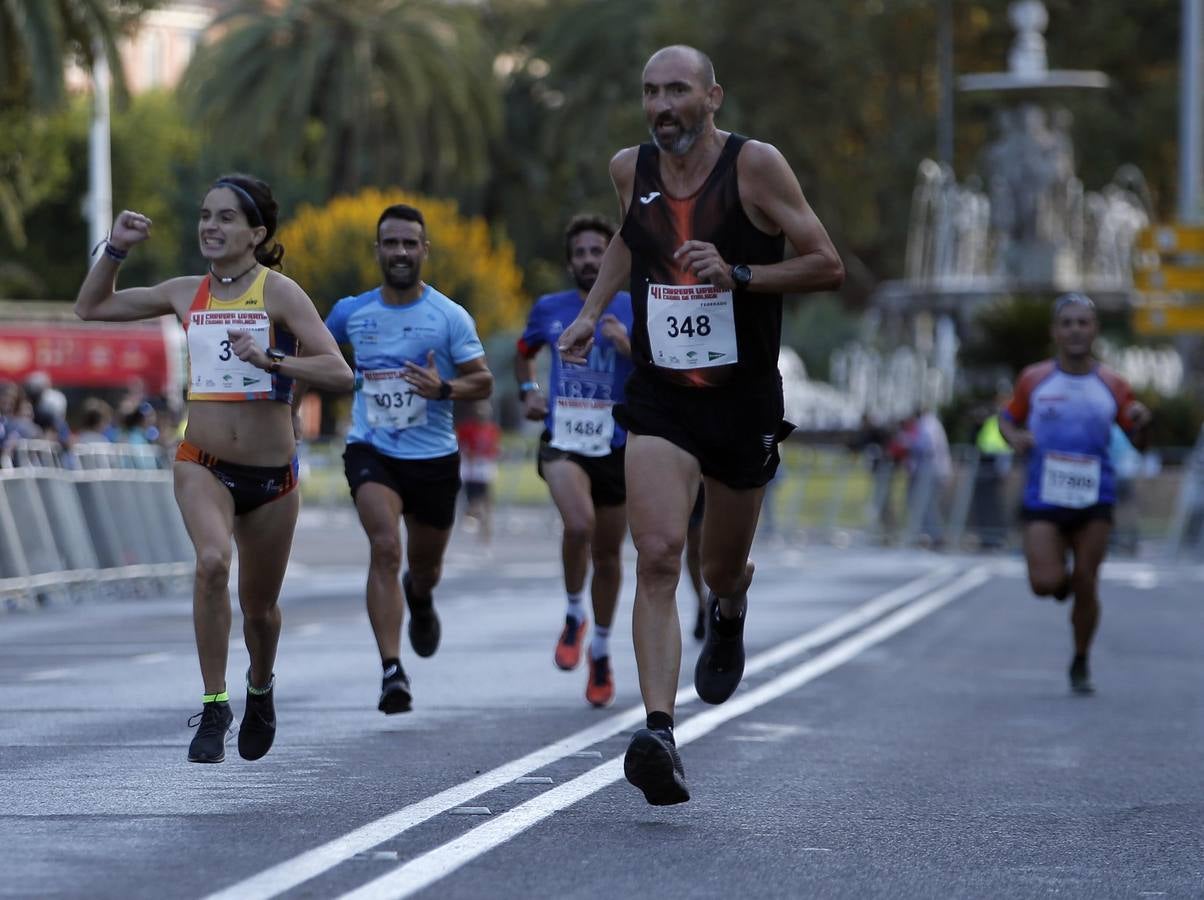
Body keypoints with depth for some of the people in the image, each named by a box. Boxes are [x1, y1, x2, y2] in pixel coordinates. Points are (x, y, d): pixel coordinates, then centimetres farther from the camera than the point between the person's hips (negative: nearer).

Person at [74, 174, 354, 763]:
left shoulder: (279, 293, -8)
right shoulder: (185, 294, 4)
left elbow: (338, 374, -15)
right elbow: (91, 307, 16)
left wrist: (270, 360, -27)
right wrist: (117, 248, 2)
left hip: (272, 475, -1)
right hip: (203, 464, 1)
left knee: (259, 606, 13)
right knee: (212, 560, -29)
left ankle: (260, 688, 47)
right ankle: (213, 708, -22)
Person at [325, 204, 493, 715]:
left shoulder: (450, 317, -5)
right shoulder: (351, 313, 1)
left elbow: (484, 382, -4)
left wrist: (444, 389, -23)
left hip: (434, 456, 1)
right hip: (371, 451, -1)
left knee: (425, 564, 16)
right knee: (385, 548, -23)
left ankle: (420, 599, 57)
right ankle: (392, 672, -26)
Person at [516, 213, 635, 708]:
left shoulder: (634, 310, -1)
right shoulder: (549, 309, 5)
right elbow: (524, 352, 25)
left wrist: (628, 346, -23)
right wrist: (528, 391, 7)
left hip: (616, 446, 1)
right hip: (562, 442, -1)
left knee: (607, 553, 11)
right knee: (578, 524, -29)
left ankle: (600, 652, 32)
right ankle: (573, 618, -3)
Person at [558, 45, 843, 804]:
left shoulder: (755, 165, -11)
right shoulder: (631, 169, 2)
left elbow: (828, 266, -10)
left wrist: (738, 275, -22)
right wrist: (592, 309, 15)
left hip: (745, 401, -1)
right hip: (660, 400, 1)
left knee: (722, 567, 16)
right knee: (658, 558, -19)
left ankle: (728, 618, 55)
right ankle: (660, 735, -26)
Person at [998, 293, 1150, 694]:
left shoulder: (1112, 385, 3)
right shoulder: (1034, 380, 2)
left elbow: (1137, 440, 7)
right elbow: (1008, 419, 15)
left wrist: (1141, 421, -16)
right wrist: (1015, 437, -8)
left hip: (1094, 500, 1)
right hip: (1044, 499, 0)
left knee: (1085, 586, 0)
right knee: (1045, 584, -13)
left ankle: (1081, 663, 21)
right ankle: (1062, 575, 26)